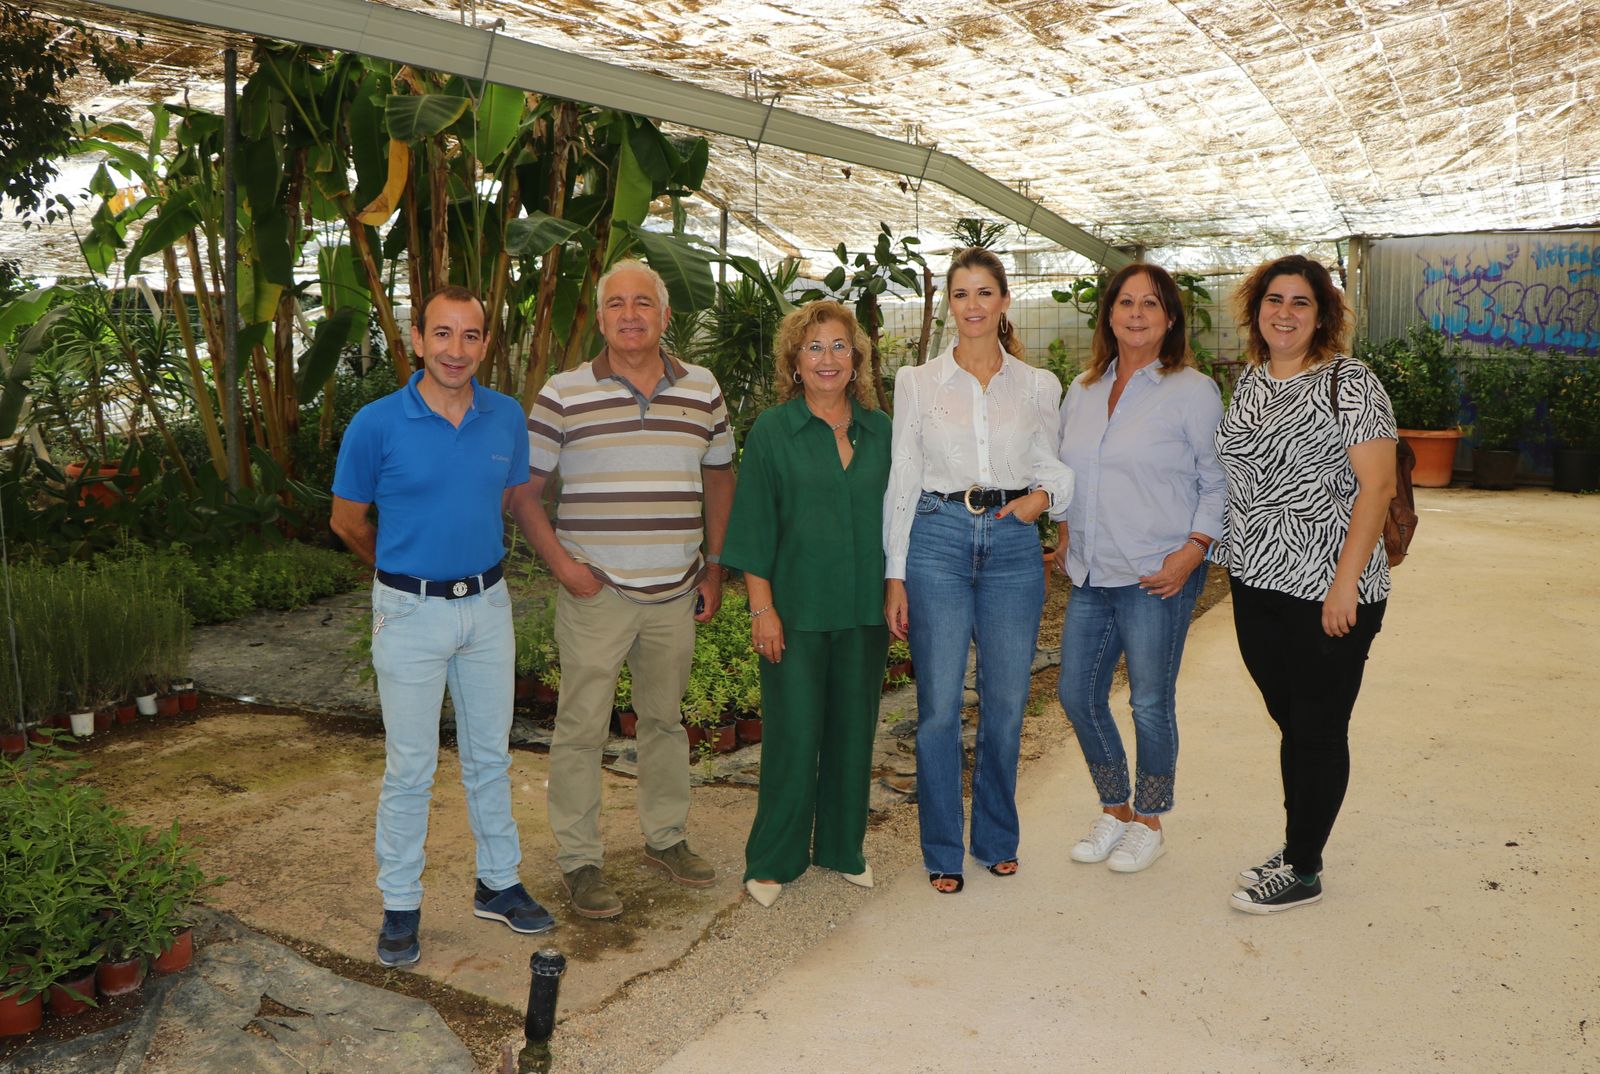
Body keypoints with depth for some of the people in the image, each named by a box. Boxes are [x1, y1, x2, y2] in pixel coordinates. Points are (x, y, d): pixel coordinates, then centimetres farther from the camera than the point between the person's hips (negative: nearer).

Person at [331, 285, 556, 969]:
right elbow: (348, 521, 1)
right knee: (410, 766, 6)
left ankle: (499, 884, 31)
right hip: (412, 611, -3)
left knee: (490, 755, 15)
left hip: (489, 604, 4)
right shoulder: (377, 424, -12)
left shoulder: (507, 417, -2)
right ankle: (401, 905, 22)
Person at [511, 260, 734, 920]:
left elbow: (719, 475, 16)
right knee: (582, 726, 2)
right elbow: (522, 491, 0)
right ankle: (579, 860, 17)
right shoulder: (563, 395, -4)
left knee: (665, 717, 16)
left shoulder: (702, 390, 6)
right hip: (596, 592, -3)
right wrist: (560, 563, -10)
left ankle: (666, 836, 33)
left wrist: (715, 565, 11)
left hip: (675, 592, 3)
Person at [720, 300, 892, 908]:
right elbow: (755, 527, -5)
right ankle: (772, 861, 16)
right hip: (797, 608, -4)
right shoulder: (772, 432, -3)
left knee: (853, 728, 12)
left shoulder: (879, 431, 7)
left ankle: (842, 847, 28)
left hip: (864, 608, 4)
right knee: (793, 733, 1)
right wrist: (762, 608, -10)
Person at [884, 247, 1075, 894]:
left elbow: (1054, 468, 16)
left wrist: (1043, 495, -8)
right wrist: (895, 576, -1)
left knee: (1007, 704, 7)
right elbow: (902, 481, 4)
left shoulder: (1038, 387, 9)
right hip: (937, 539, -1)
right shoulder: (917, 382, 5)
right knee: (938, 707, -1)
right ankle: (943, 852, 16)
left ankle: (997, 839, 28)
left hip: (1013, 546, 2)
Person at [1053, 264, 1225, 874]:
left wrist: (1193, 550, -14)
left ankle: (1149, 824, 23)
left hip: (1158, 575, -6)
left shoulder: (1192, 391, -6)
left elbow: (1220, 483, -5)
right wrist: (1067, 538, 12)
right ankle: (1114, 811, 29)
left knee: (1150, 703, 2)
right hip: (1092, 574, 6)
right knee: (1077, 693, 9)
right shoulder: (1083, 390, 11)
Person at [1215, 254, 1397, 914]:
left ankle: (1302, 872, 16)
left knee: (1318, 729, 4)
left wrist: (1346, 582, -19)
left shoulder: (1348, 383, -9)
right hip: (1255, 583, 7)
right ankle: (1294, 851, 30)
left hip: (1325, 590, -6)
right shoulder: (1249, 382, 11)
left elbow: (1377, 485, -14)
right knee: (1289, 721, 16)